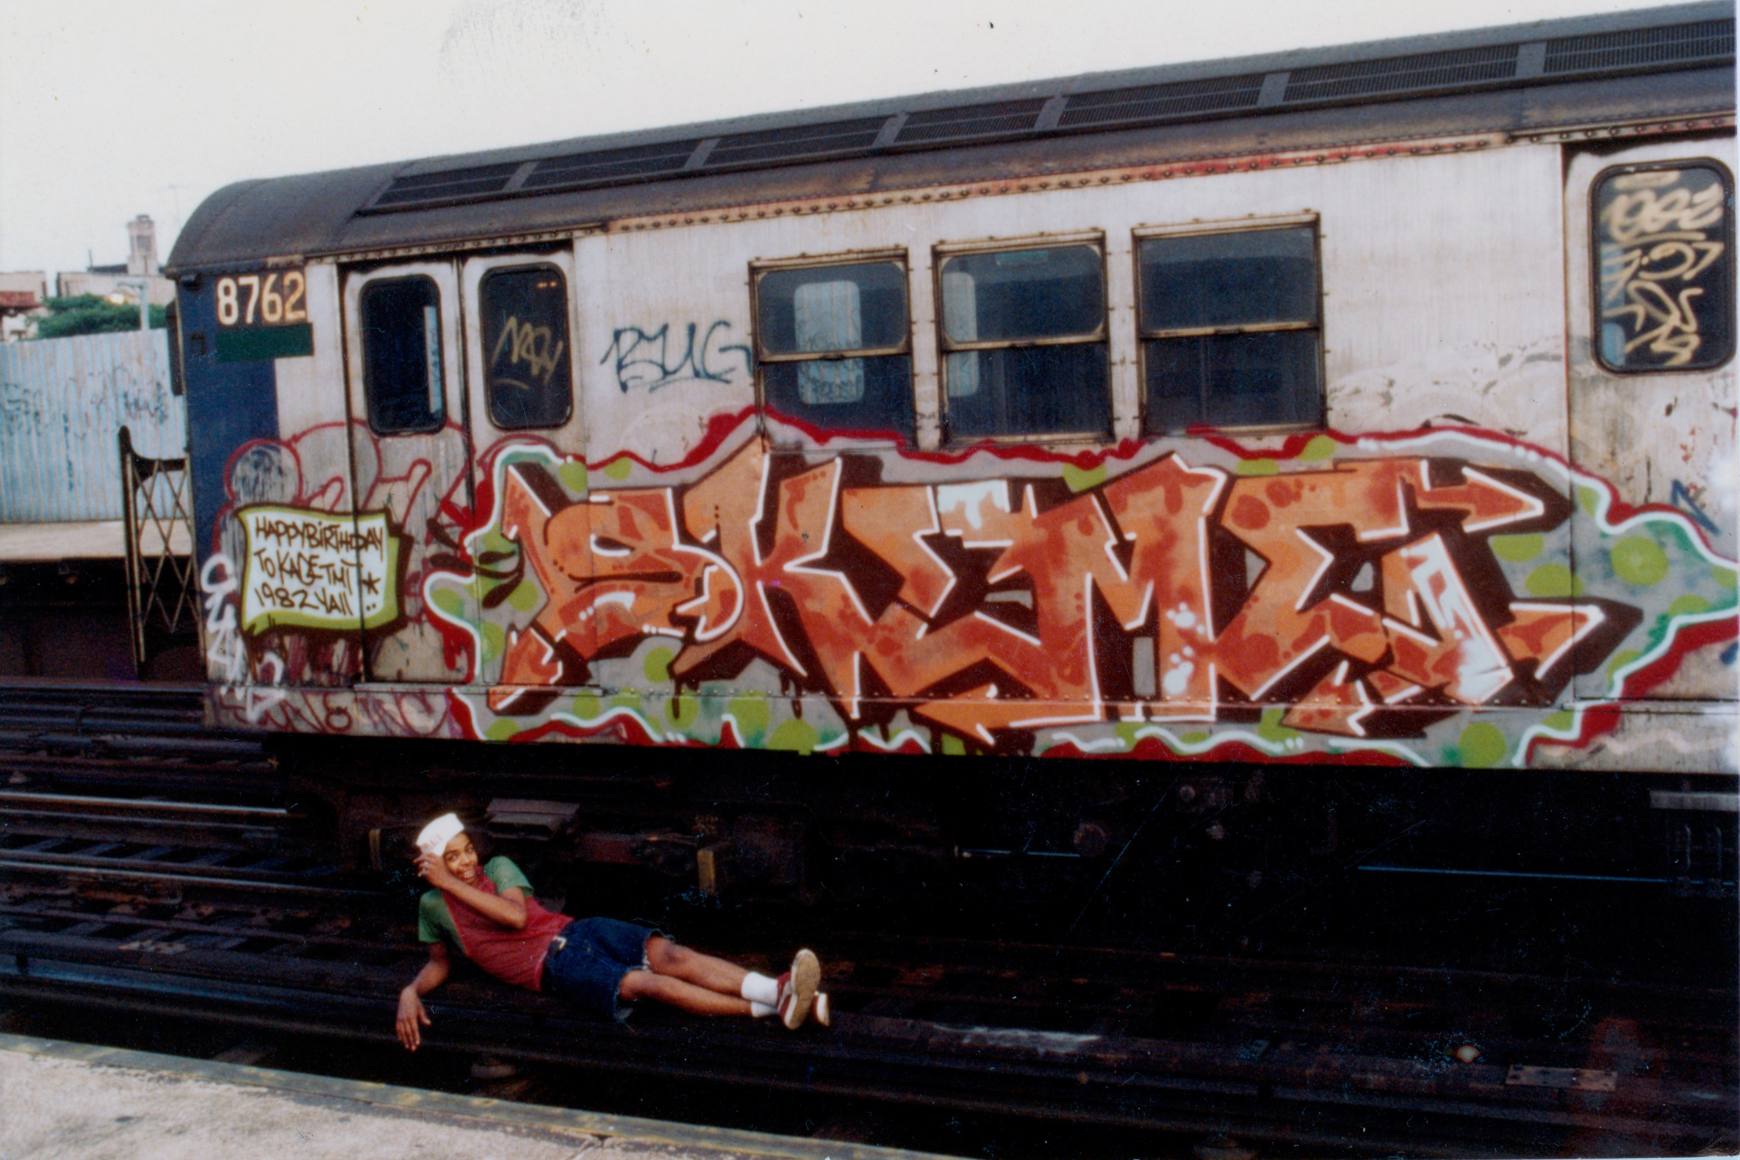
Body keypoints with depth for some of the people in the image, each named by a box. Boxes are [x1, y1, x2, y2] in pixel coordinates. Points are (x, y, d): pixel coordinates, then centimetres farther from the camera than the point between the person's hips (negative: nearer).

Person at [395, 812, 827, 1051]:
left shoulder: (498, 867, 13)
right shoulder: (432, 906, 11)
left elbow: (517, 915, -6)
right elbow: (439, 963, 22)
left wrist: (451, 883, -7)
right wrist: (410, 992, 0)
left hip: (576, 930, 3)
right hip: (552, 967, -3)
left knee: (670, 954, -24)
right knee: (646, 983, -28)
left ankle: (782, 994, -41)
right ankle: (772, 1009, -42)